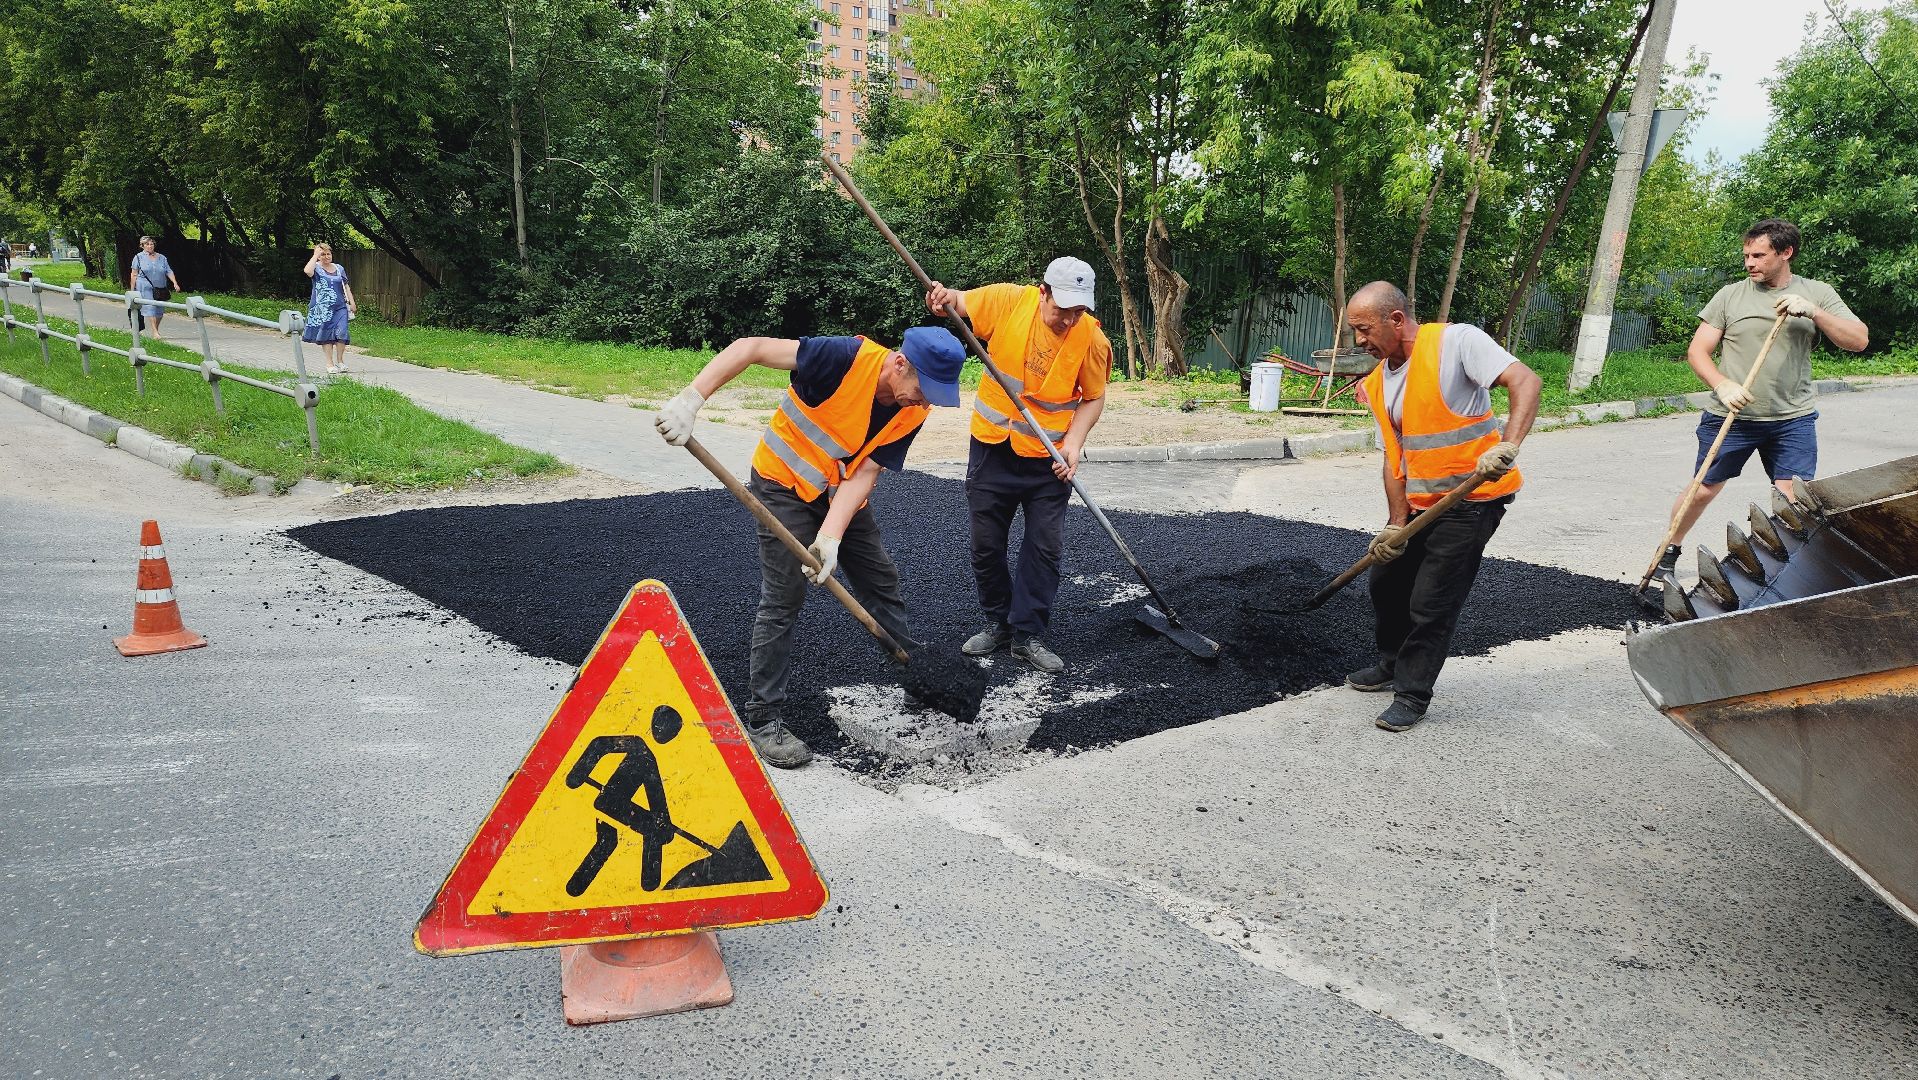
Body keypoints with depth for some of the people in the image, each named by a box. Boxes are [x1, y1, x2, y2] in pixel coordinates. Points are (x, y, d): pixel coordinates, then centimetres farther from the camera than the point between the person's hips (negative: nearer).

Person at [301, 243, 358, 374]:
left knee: (342, 333, -9)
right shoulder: (316, 268, 0)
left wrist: (352, 303, 10)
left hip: (340, 307, 2)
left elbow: (346, 286, 17)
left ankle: (340, 361, 7)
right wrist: (315, 255, -15)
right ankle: (330, 364, 8)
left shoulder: (339, 268, 12)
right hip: (322, 308, -2)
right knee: (326, 336, 1)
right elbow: (307, 271, -24)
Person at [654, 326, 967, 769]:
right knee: (783, 600, -8)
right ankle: (763, 720, 2)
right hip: (785, 483, -6)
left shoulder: (913, 412, -13)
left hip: (840, 492, 6)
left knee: (882, 580, 12)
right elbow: (751, 347, -34)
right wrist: (690, 399, -44)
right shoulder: (850, 358, -31)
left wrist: (830, 539, -28)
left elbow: (864, 473, -15)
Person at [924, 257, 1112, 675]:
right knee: (986, 545, 9)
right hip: (993, 448, 1)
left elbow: (1094, 398, -3)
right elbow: (957, 304, 1)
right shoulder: (1007, 301, -13)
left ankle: (1027, 634, 12)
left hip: (1049, 458, -1)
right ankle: (999, 622, 28)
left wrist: (1073, 441, -17)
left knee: (1045, 546, -1)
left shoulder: (1092, 339, -14)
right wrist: (944, 298, -24)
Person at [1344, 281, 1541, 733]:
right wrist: (1396, 525, -2)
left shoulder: (1456, 341, -16)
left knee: (1431, 603, -5)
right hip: (1420, 503, 8)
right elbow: (1394, 457, 6)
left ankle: (1412, 695, 11)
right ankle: (1393, 665, 40)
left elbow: (1525, 381, -25)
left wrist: (1507, 446, -39)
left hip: (1471, 498, -8)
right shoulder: (1378, 383, 6)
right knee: (1386, 580, 17)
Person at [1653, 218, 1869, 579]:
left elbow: (1858, 340, -4)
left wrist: (1812, 312, -19)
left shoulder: (1817, 294, 5)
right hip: (1730, 416, 0)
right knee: (1703, 490, 7)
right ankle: (1669, 551, 27)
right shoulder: (1730, 295, 2)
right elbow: (1697, 351, 0)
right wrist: (1723, 386, -18)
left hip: (1793, 419, 1)